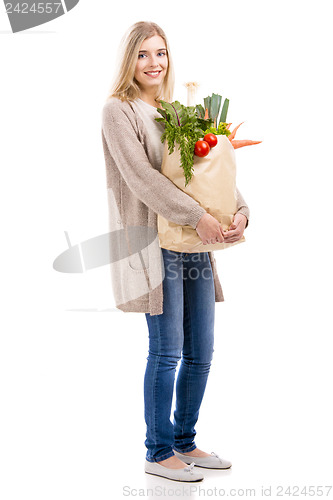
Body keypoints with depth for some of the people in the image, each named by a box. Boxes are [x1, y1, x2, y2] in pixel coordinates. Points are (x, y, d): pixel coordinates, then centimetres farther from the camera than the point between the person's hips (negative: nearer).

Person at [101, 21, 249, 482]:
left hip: (197, 244, 7)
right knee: (167, 352, -4)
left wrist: (240, 210, -5)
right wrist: (197, 216, -20)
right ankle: (158, 453, 11)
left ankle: (185, 443, 24)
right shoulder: (118, 111, -3)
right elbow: (142, 177, -15)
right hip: (153, 242, -6)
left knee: (200, 353, 9)